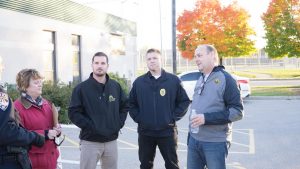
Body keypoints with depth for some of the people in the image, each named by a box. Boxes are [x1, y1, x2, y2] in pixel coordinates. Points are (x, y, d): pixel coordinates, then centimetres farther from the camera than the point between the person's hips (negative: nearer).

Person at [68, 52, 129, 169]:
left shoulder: (116, 86, 7)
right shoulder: (81, 88, -6)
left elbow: (125, 105, 17)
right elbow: (73, 113, -9)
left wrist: (119, 123, 4)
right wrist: (89, 126, -16)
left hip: (111, 141, 4)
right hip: (90, 141, -4)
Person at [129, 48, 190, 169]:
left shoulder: (173, 80, -1)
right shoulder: (139, 82, 5)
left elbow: (184, 101, 2)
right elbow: (131, 103, 12)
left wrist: (174, 117, -6)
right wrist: (138, 118, -1)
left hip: (167, 131, -2)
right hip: (145, 132, 2)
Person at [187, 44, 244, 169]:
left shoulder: (225, 79, -10)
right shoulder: (200, 80, 14)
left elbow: (238, 111, -15)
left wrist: (207, 118, -21)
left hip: (215, 143, -7)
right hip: (194, 140, 7)